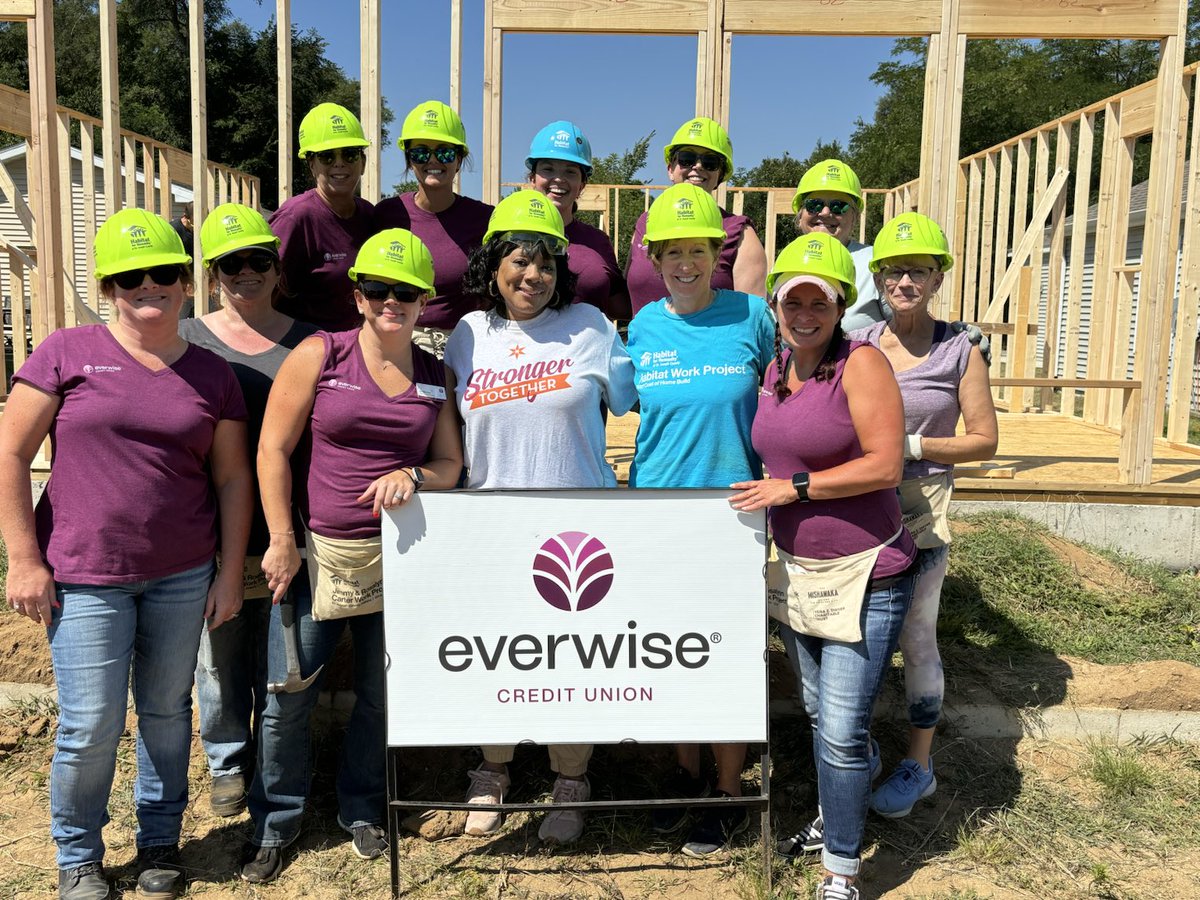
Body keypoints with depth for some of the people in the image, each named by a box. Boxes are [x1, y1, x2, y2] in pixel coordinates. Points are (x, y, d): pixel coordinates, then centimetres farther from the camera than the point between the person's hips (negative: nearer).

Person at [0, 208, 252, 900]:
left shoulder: (213, 375, 4)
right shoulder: (69, 353, -3)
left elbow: (233, 478, 6)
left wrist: (231, 573, 3)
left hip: (182, 576, 2)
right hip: (85, 576, -2)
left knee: (167, 713, 13)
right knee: (91, 726, 3)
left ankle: (160, 842, 34)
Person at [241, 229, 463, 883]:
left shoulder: (435, 375, 7)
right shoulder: (319, 355, -3)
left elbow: (450, 464, 10)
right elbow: (273, 449, -3)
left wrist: (414, 476, -13)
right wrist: (281, 541, -6)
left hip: (399, 556, 3)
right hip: (316, 552, -2)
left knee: (381, 697, 13)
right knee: (288, 699, 6)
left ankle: (360, 810, 37)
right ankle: (276, 822, 29)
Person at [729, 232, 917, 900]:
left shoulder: (861, 363, -15)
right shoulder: (775, 367, 5)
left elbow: (885, 466, -20)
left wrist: (794, 488, -17)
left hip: (864, 575, -7)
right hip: (796, 570, 7)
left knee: (843, 728, -4)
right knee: (819, 712, 21)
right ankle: (834, 815, 43)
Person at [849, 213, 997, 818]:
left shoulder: (960, 351, -3)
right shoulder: (856, 345, 4)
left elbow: (984, 440, -1)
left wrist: (912, 445, -13)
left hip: (921, 507, -3)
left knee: (916, 637, 5)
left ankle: (919, 766, 22)